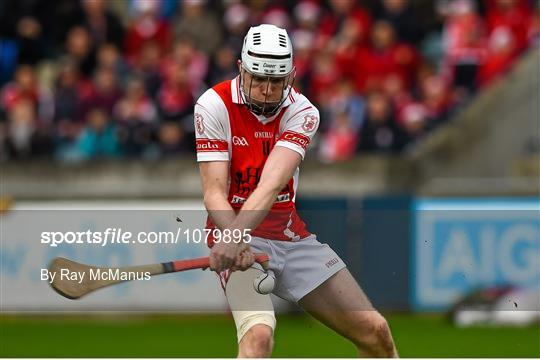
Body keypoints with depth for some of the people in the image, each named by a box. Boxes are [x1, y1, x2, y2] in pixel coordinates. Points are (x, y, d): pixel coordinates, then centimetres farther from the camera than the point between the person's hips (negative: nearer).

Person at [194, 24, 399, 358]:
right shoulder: (214, 106, -12)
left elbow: (272, 183, -24)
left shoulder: (303, 111, -7)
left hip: (292, 235, 4)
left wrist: (237, 233, -42)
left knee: (376, 332, 3)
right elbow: (214, 193, -18)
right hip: (242, 242, -4)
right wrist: (234, 240, -39)